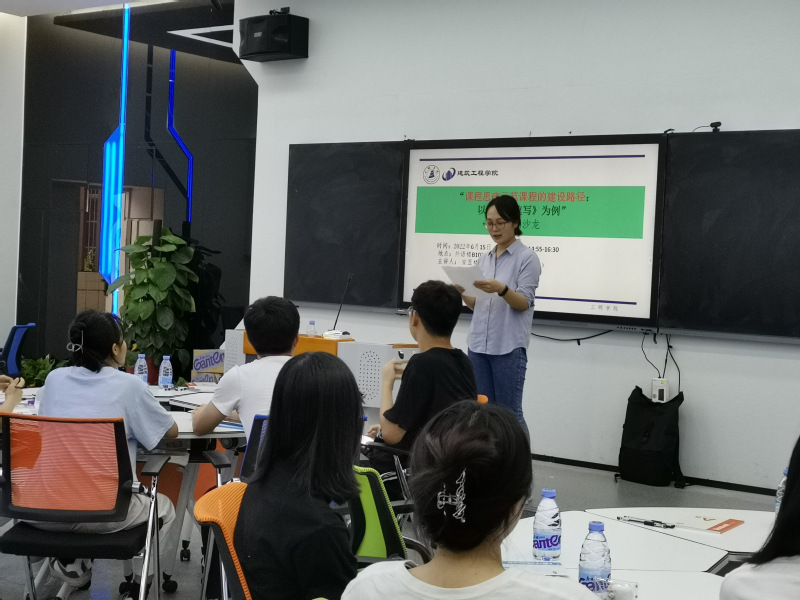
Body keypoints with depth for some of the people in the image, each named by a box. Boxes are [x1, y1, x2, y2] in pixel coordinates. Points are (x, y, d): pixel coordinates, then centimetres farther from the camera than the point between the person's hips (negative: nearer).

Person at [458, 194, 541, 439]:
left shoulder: (527, 257, -4)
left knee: (510, 413, -4)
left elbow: (523, 303, -12)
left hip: (509, 347, -6)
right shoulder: (484, 259, 15)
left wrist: (501, 289, -30)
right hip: (478, 345, 6)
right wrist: (462, 294, -3)